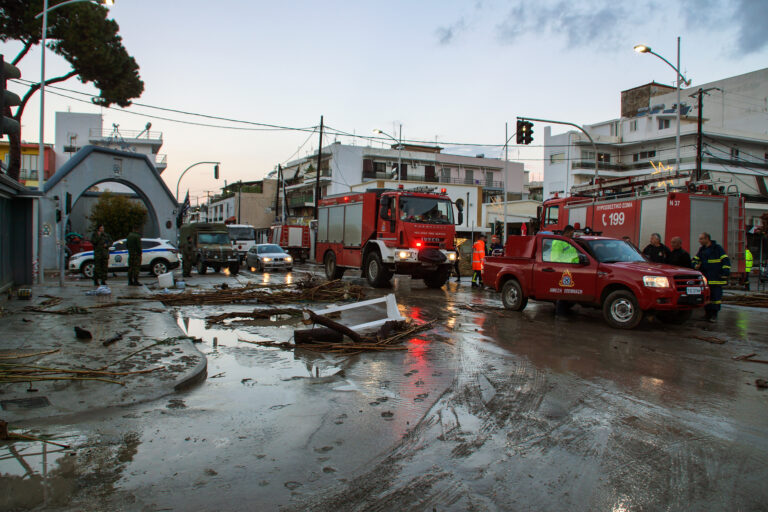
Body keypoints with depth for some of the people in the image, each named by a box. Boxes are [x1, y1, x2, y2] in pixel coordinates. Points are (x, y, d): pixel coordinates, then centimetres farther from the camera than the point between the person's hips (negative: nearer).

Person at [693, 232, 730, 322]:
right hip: (705, 278, 5)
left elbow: (725, 261, -4)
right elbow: (695, 260, 25)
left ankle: (714, 314, 1)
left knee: (715, 296, -4)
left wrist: (725, 273, -11)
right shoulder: (701, 250, 15)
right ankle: (707, 313, 15)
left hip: (716, 278, -5)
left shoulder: (717, 248, -2)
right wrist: (696, 265, 2)